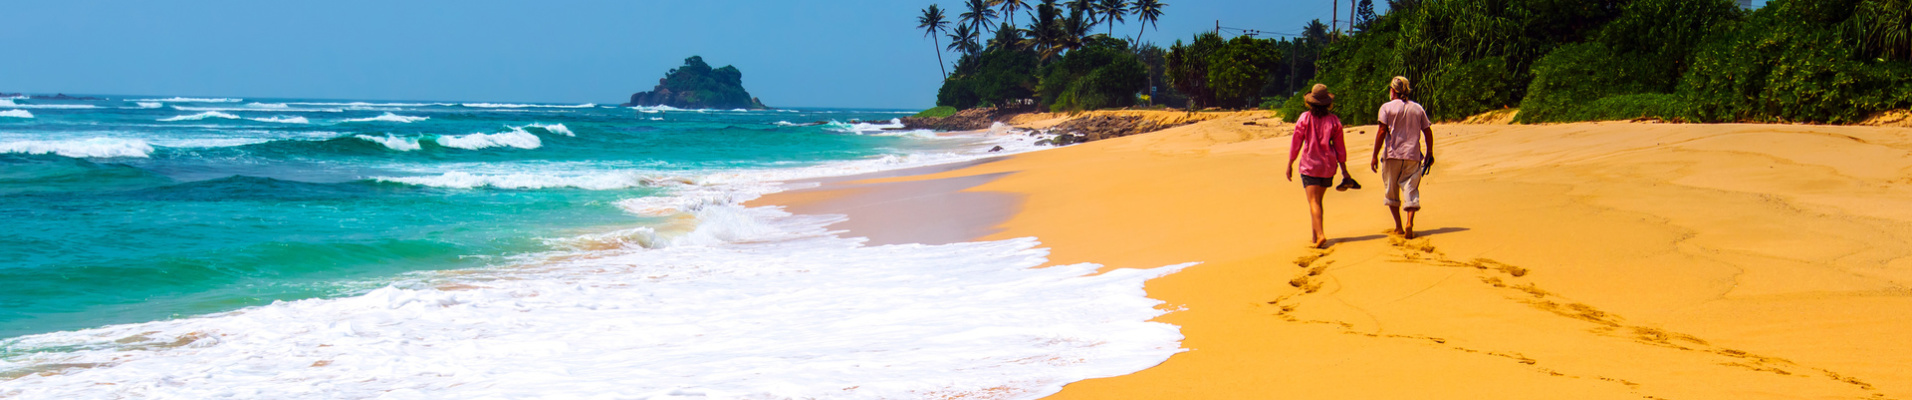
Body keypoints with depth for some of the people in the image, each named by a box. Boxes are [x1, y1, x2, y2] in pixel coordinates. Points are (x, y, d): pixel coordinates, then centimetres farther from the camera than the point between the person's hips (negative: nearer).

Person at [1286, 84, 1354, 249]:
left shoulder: (1305, 118, -7)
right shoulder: (1333, 120, 0)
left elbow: (1296, 144, -4)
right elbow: (1340, 147, 4)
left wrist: (1290, 164, 6)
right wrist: (1344, 170, 11)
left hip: (1309, 165, -4)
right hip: (1328, 167, 4)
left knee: (1313, 202, -8)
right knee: (1318, 200, 17)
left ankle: (1320, 234, -25)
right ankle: (1315, 237, 21)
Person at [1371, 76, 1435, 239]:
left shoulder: (1387, 107, -3)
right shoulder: (1418, 108, 8)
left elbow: (1382, 132, -9)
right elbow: (1428, 132, 8)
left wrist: (1375, 156, -7)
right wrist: (1429, 154, 18)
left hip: (1392, 155, -2)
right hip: (1413, 156, 2)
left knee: (1391, 192, 10)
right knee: (1411, 191, 2)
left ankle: (1398, 227, 11)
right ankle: (1409, 223, -18)